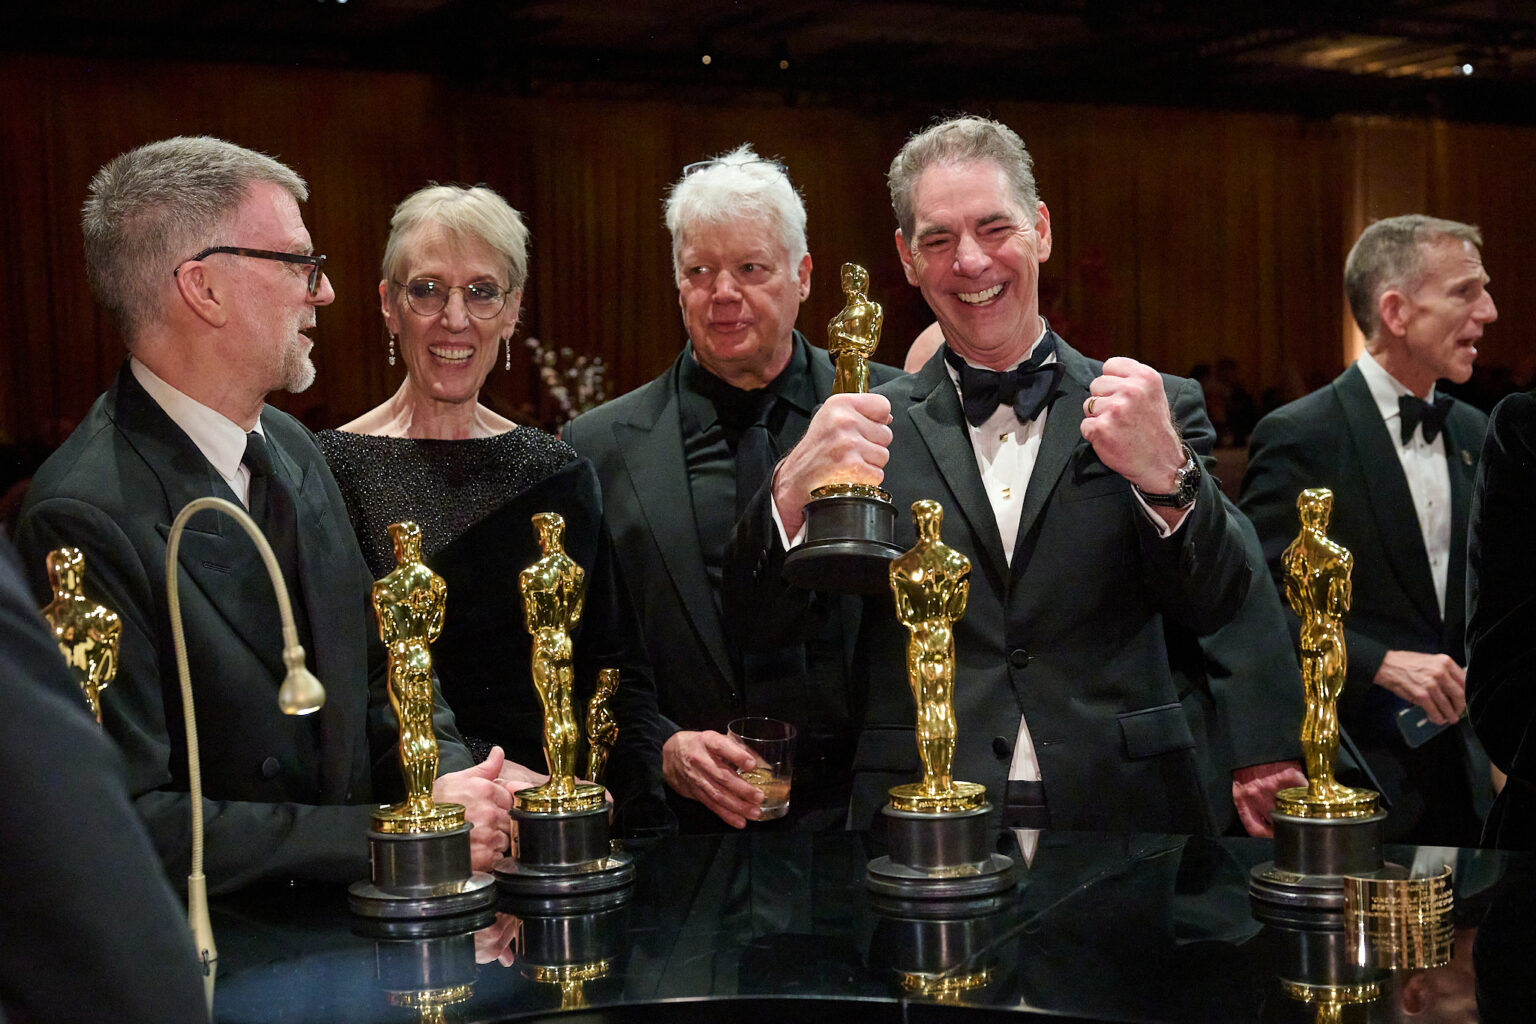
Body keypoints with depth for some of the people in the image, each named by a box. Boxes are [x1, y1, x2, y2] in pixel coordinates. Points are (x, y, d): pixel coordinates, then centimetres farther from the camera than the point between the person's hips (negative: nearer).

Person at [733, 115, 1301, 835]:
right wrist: (795, 490, -23)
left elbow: (1214, 609, -6)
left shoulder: (1157, 408, 4)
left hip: (1122, 810, 0)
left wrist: (1166, 475, -25)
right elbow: (759, 616, -2)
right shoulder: (872, 426, 5)